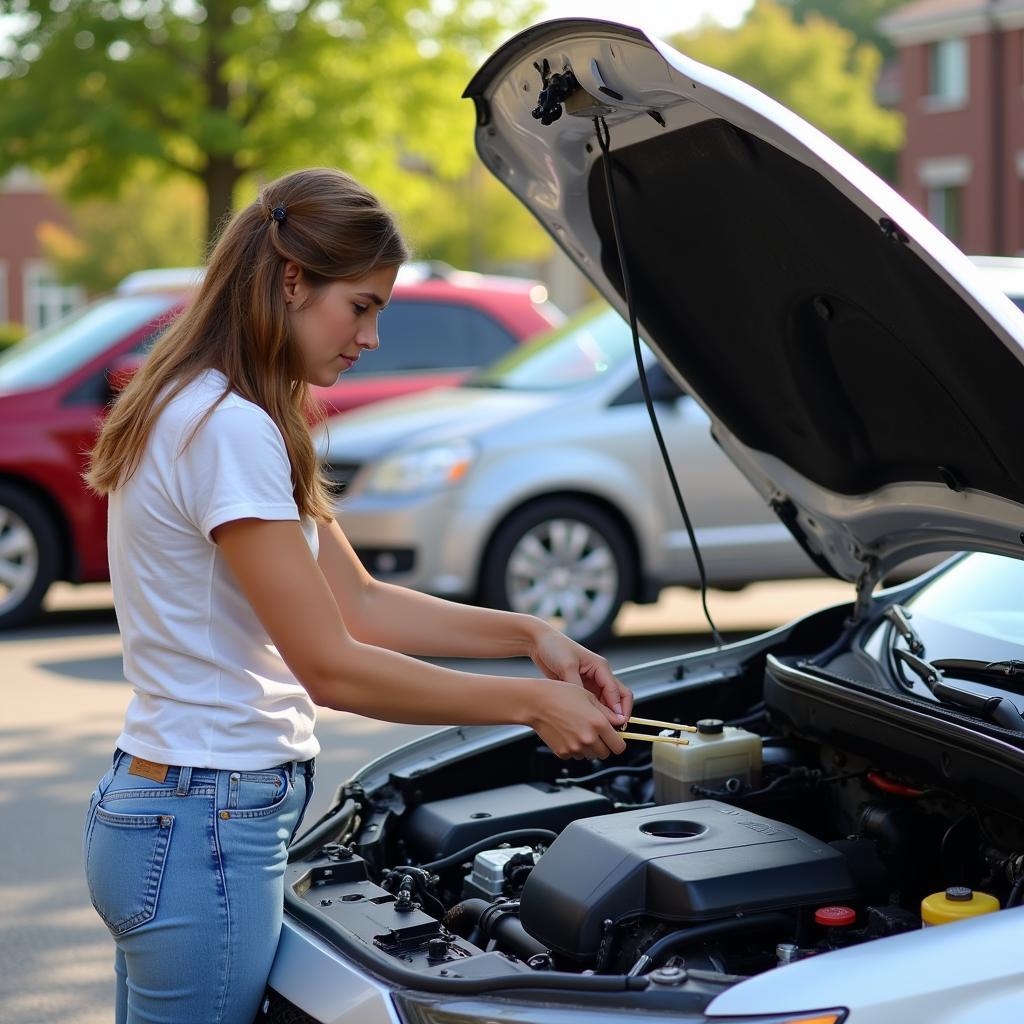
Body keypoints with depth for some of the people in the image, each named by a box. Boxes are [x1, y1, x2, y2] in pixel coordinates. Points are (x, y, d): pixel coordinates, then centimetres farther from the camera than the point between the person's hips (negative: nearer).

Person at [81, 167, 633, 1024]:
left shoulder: (206, 412, 13)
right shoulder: (229, 429, -20)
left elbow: (360, 604, 12)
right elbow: (331, 665, -20)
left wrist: (530, 634, 3)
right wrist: (533, 705, -14)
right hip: (204, 832, -10)